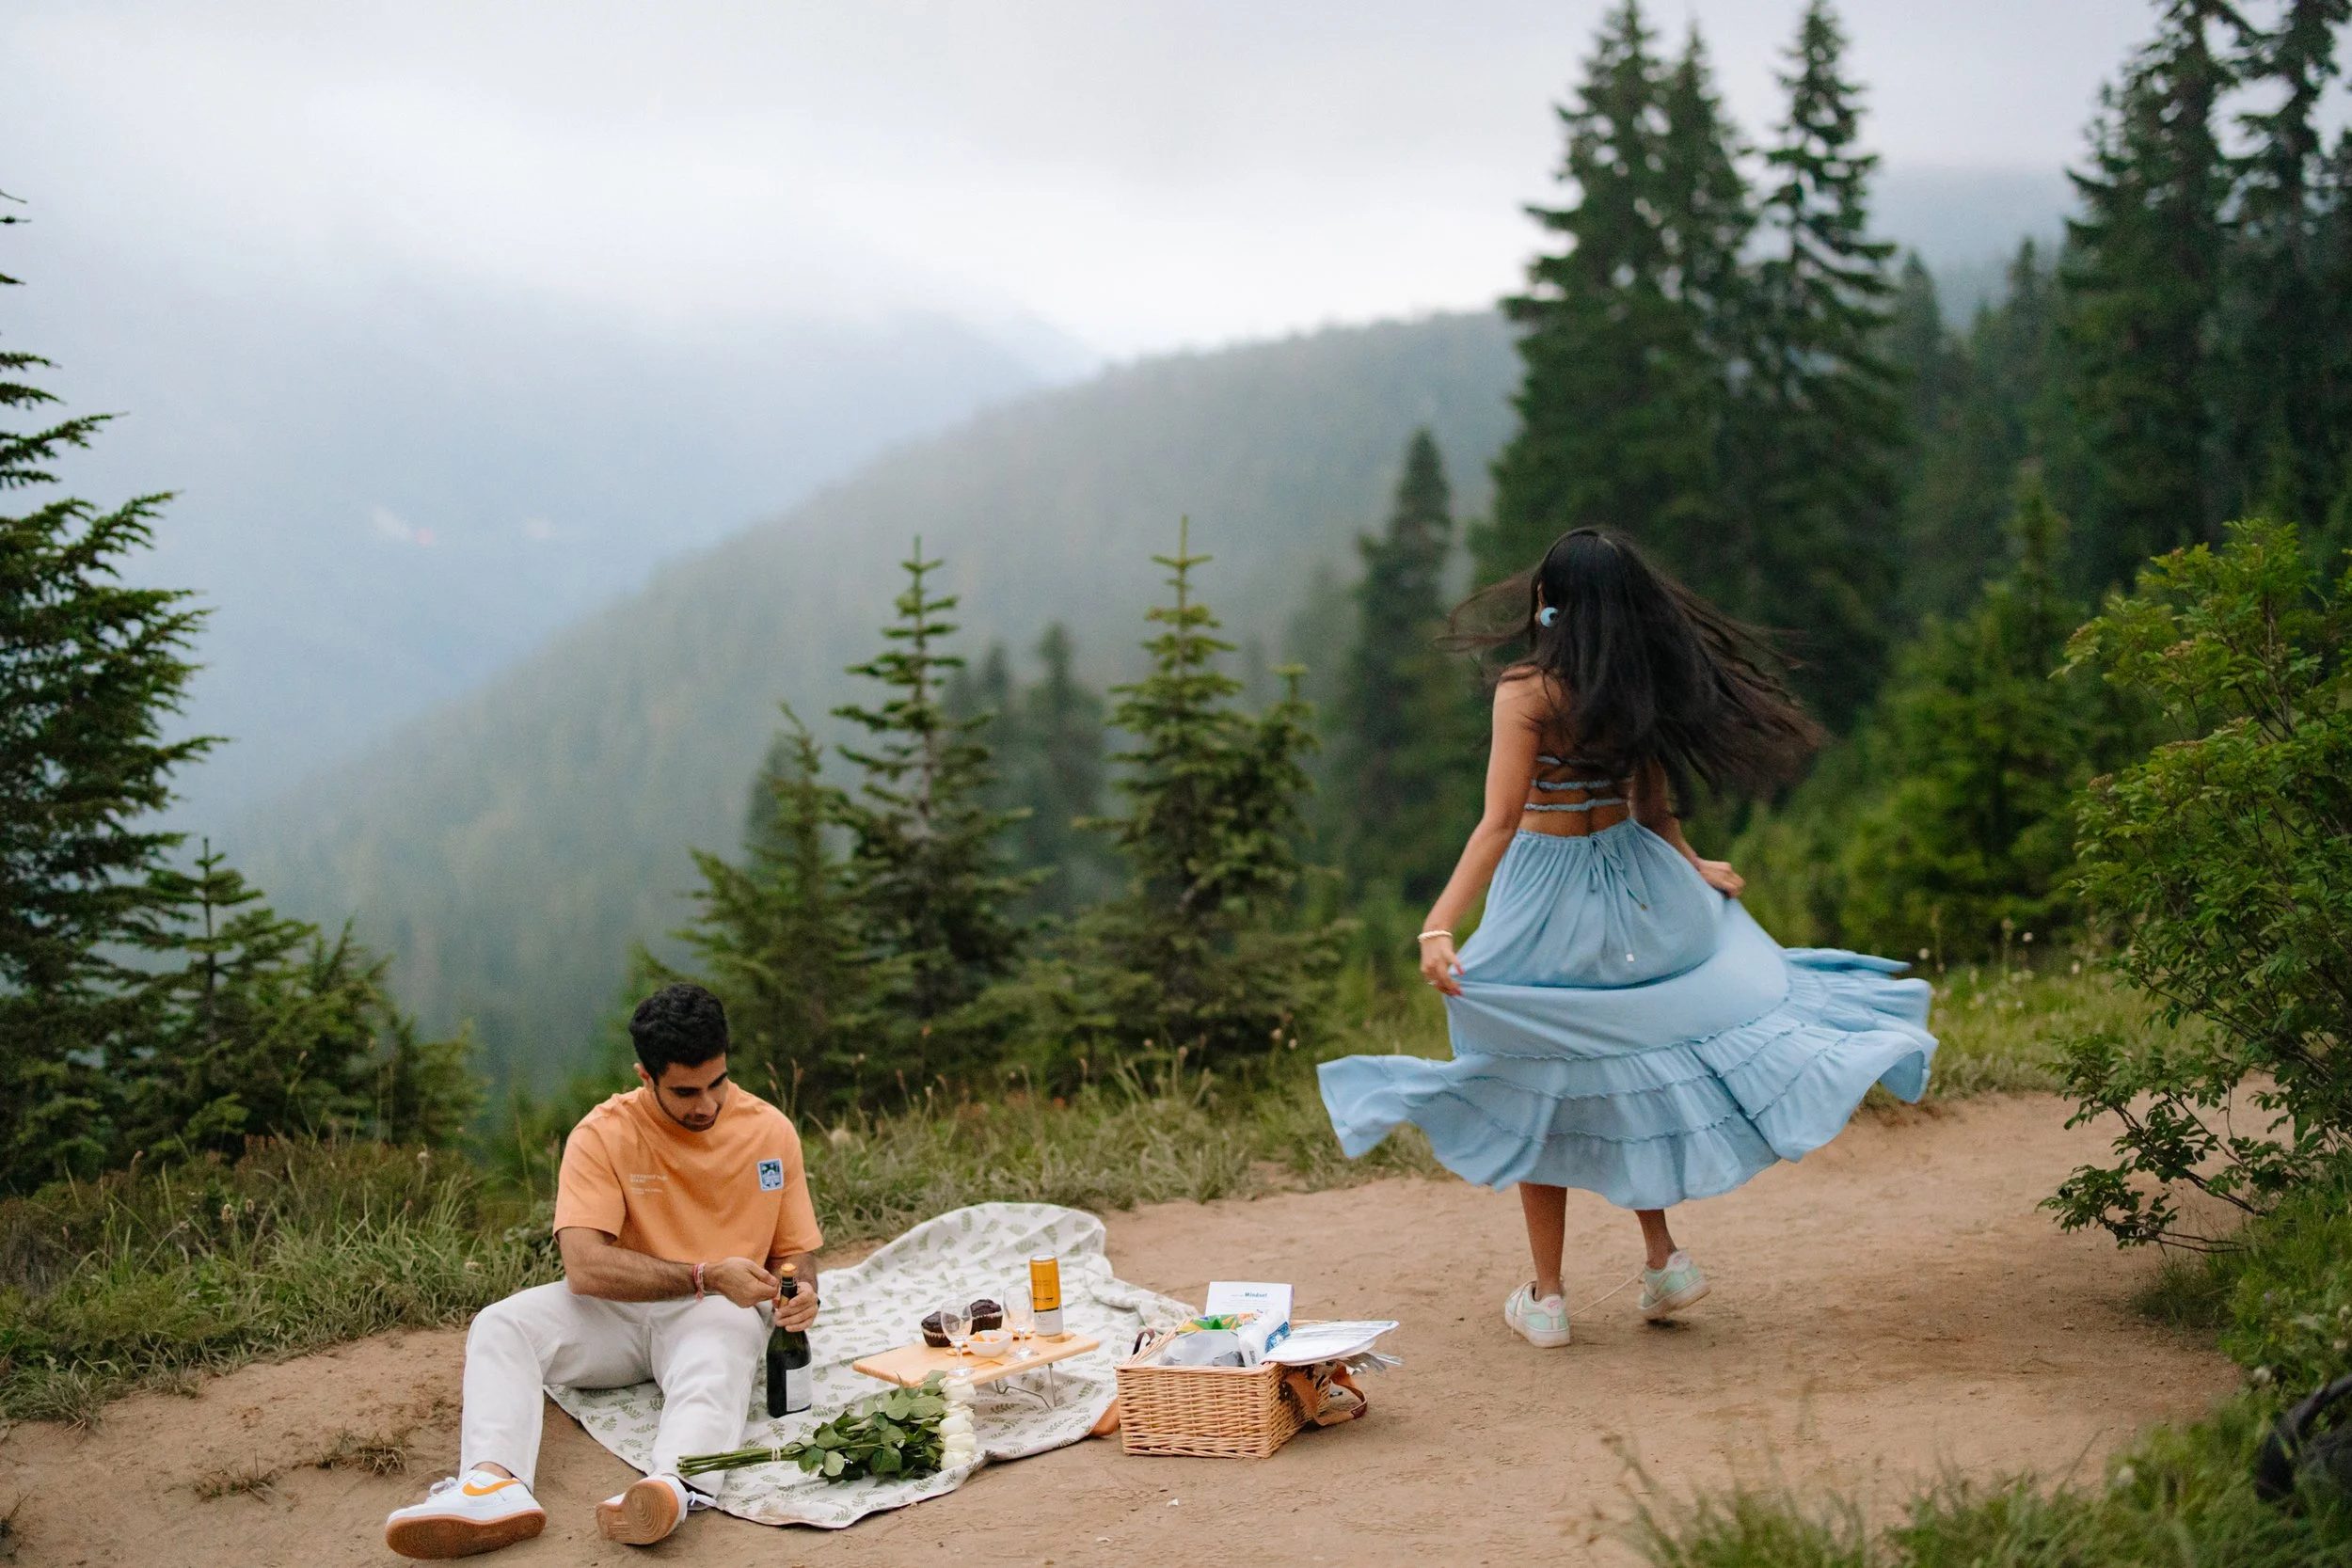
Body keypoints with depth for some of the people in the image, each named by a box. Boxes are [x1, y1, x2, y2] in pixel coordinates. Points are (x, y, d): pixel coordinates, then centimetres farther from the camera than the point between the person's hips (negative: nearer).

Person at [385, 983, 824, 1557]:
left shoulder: (771, 1130, 0)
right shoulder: (603, 1136, -9)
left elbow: (794, 1250, 9)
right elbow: (584, 1265, -20)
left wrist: (800, 1289, -16)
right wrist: (706, 1275, -28)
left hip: (716, 1313, -1)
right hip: (615, 1312, 2)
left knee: (716, 1354, -38)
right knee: (499, 1326, -25)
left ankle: (673, 1485, -69)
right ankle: (493, 1483, -49)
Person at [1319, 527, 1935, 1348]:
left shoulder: (1528, 691, -18)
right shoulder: (1644, 688, -2)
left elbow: (1499, 822, -24)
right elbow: (1654, 809, 6)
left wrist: (1438, 925, -29)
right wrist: (1692, 869, 25)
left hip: (1547, 896, -5)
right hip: (1633, 885, 5)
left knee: (1540, 1091, 8)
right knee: (1625, 1069, 23)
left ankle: (1545, 1298, 16)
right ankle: (1662, 1259, 22)